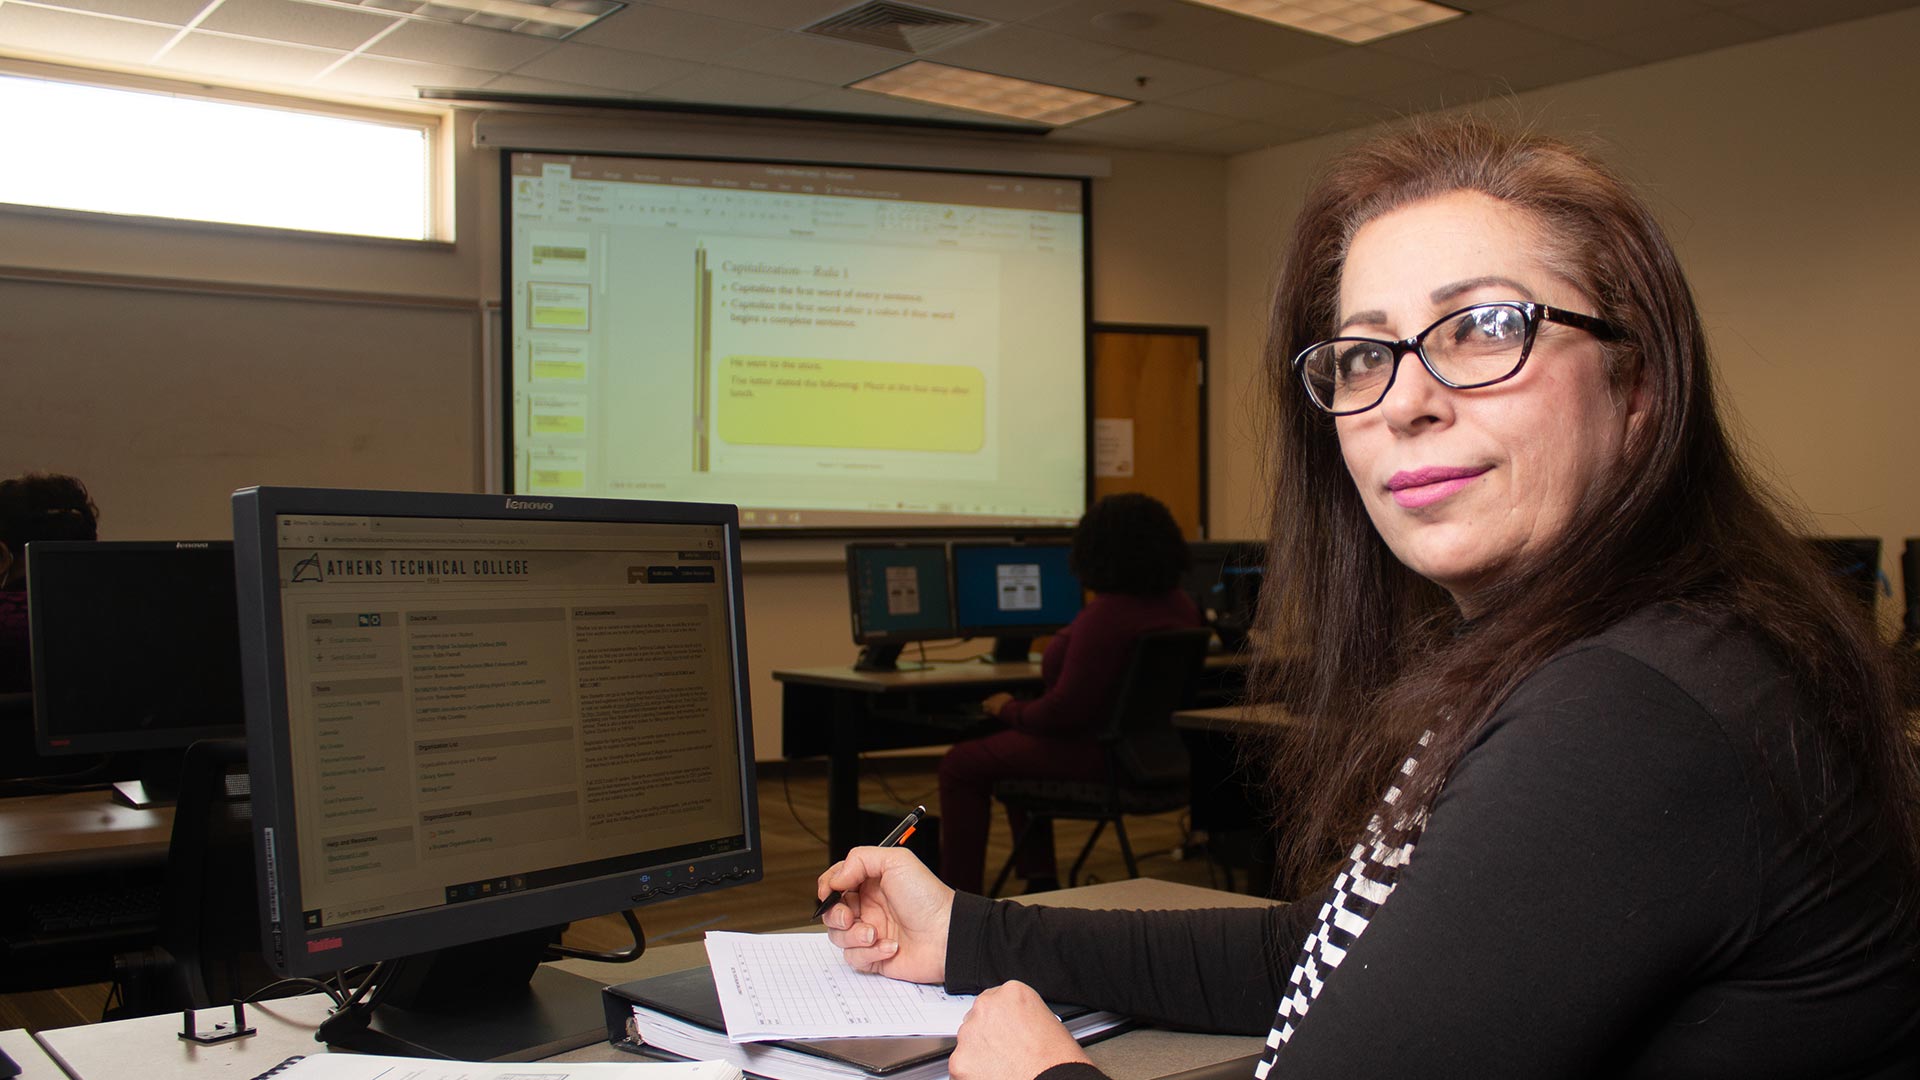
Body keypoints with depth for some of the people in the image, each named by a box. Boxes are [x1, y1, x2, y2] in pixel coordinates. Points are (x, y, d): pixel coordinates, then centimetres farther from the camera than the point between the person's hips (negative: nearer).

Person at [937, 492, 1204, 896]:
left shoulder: (1106, 616, -26)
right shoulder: (1180, 606, 3)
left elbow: (1065, 712, -26)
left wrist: (1011, 710, -7)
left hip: (1098, 757, -10)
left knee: (960, 765, 6)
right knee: (1014, 747, 30)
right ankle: (1039, 880, 29)